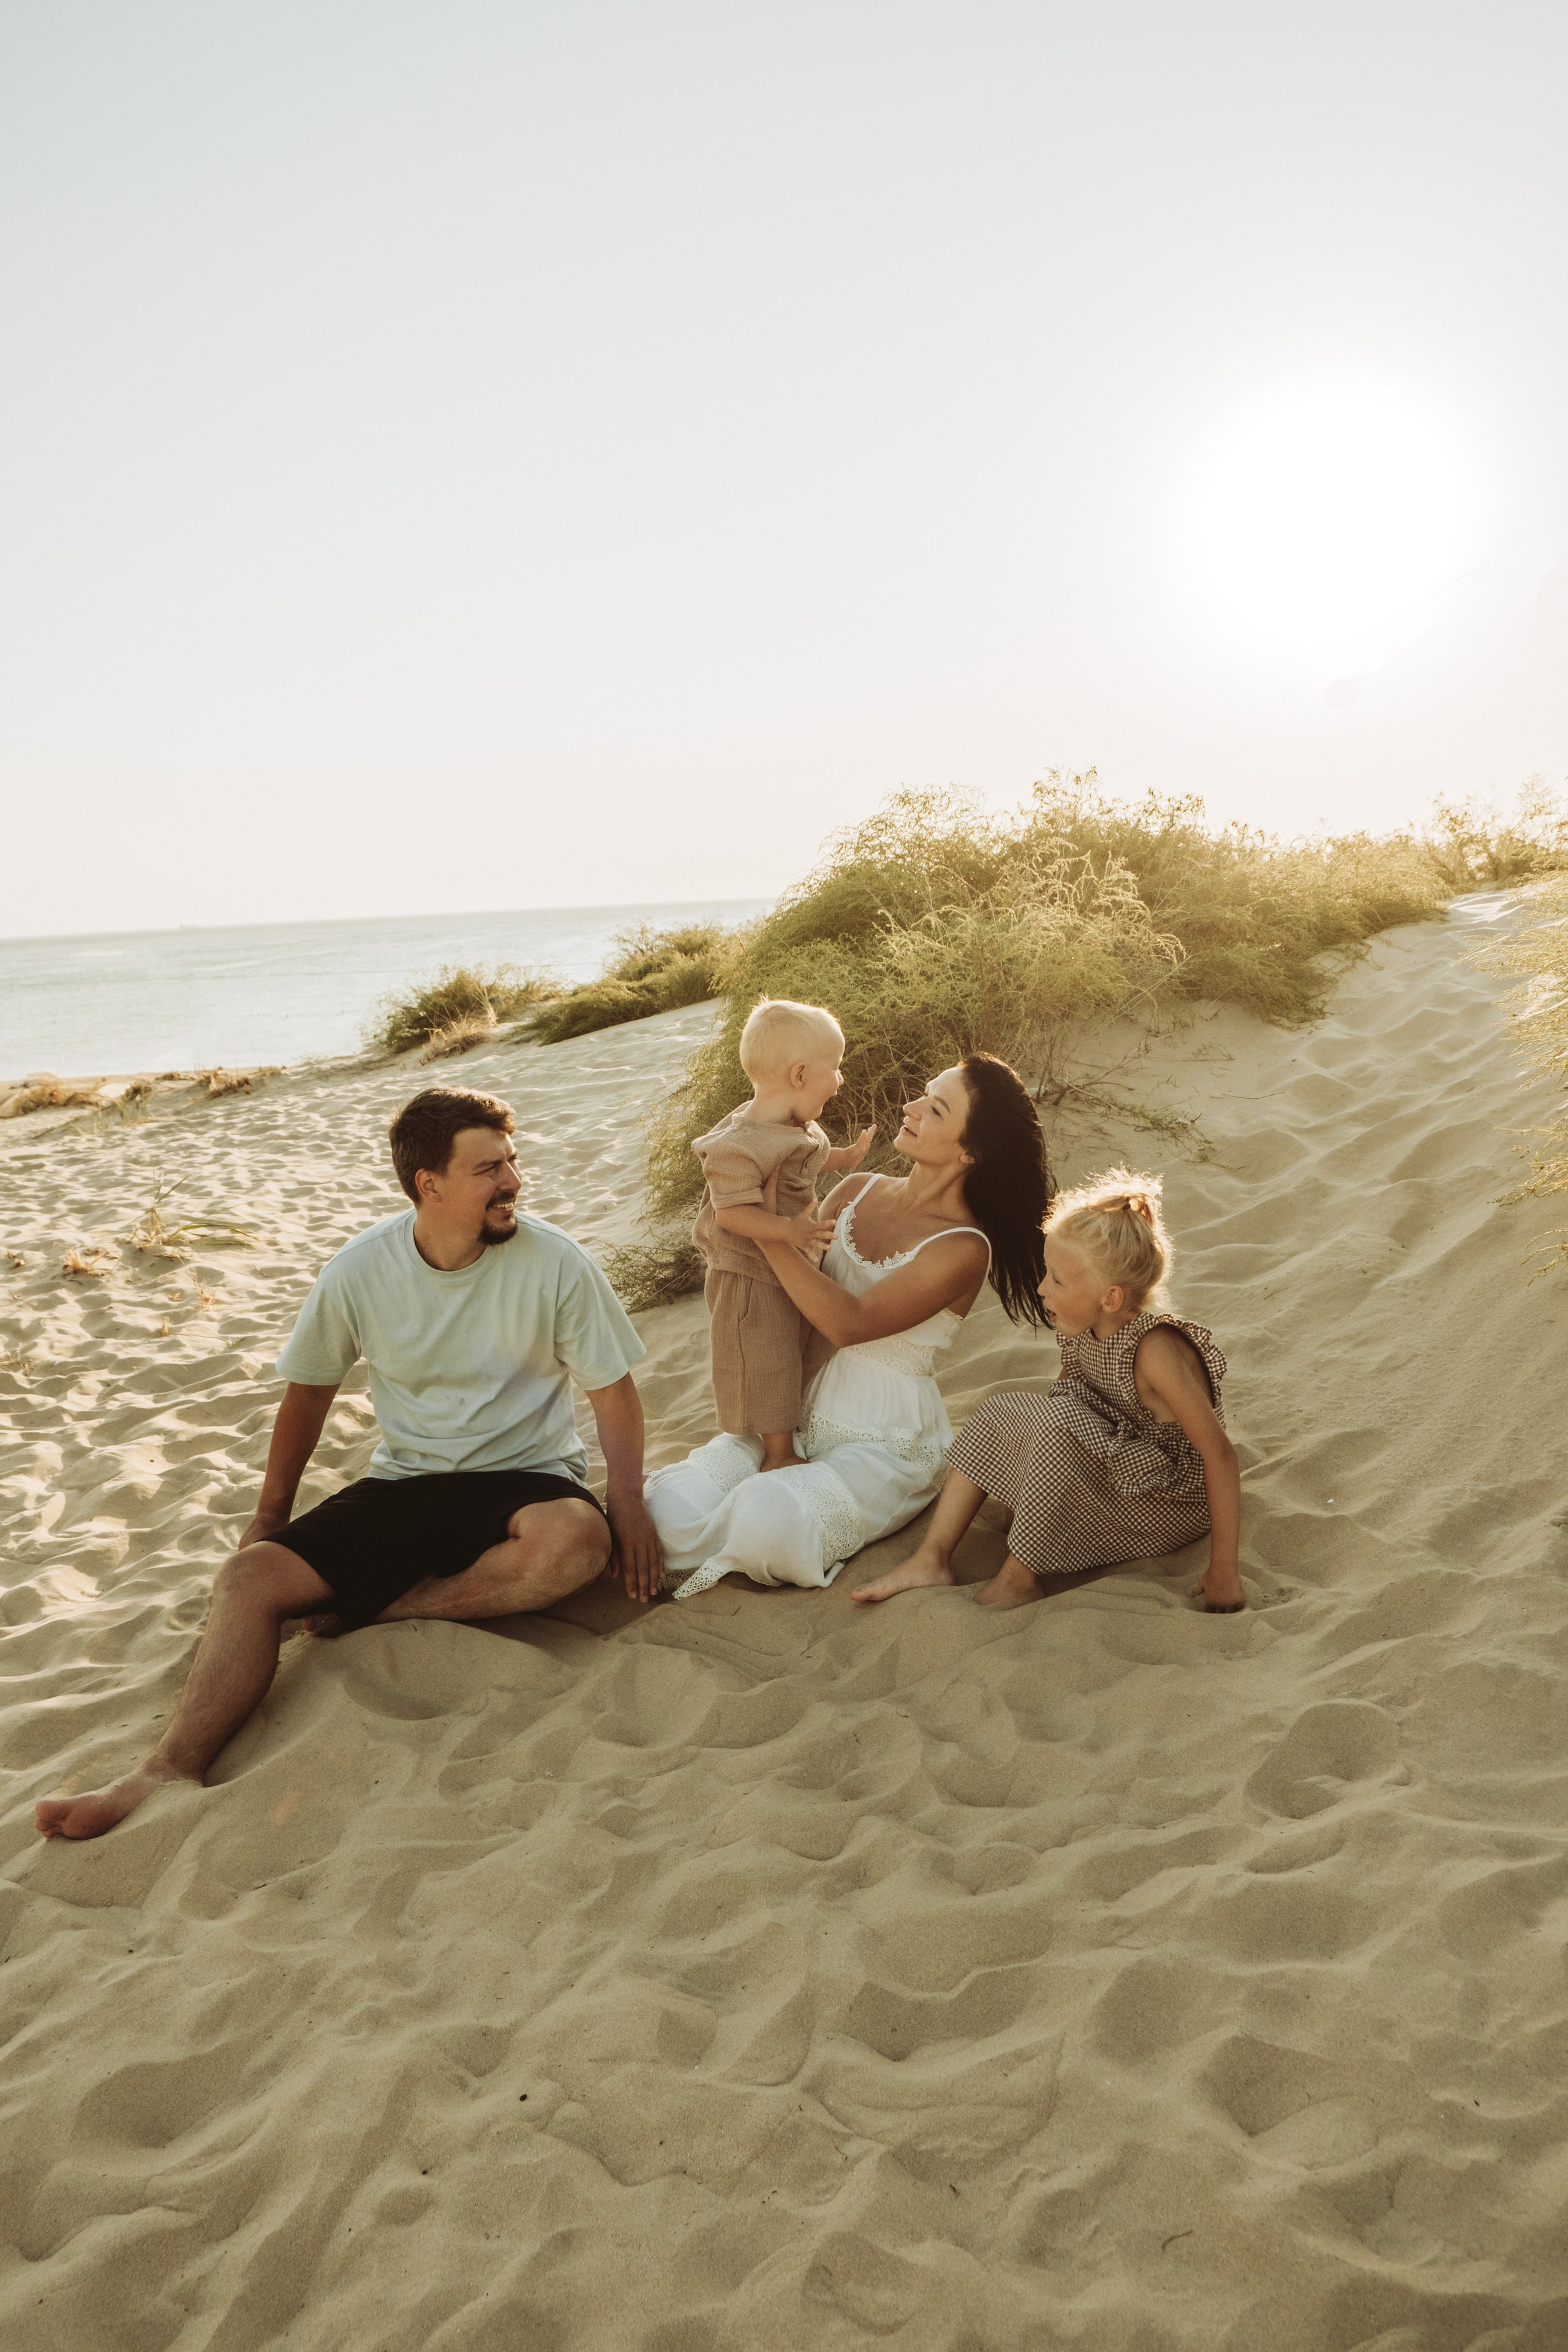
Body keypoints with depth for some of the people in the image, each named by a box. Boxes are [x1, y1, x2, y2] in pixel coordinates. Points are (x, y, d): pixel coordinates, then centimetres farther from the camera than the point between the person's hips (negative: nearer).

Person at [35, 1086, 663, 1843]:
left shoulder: (554, 1262, -8)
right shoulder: (360, 1270, -4)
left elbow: (613, 1388, -2)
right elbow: (310, 1388, 11)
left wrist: (628, 1501, -17)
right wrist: (270, 1514, 13)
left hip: (524, 1480, -2)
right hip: (402, 1485, 2)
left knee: (576, 1537, -37)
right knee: (250, 1575, -20)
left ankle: (383, 1609, -20)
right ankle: (168, 1775, -27)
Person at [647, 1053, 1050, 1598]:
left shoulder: (963, 1248, -15)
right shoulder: (856, 1194, 3)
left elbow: (850, 1323, -24)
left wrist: (772, 1238, -24)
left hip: (886, 1445, -5)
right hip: (802, 1409, 5)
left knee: (768, 1522, -32)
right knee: (671, 1507, -17)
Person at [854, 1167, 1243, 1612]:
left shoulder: (1154, 1350, -31)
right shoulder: (1083, 1328, -8)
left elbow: (1219, 1453, -29)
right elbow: (1065, 1391, 10)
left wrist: (1223, 1571, -26)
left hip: (1170, 1504, -8)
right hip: (1116, 1472, 8)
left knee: (1059, 1425, -30)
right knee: (994, 1415, 2)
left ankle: (1020, 1579, -15)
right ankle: (932, 1558, 0)